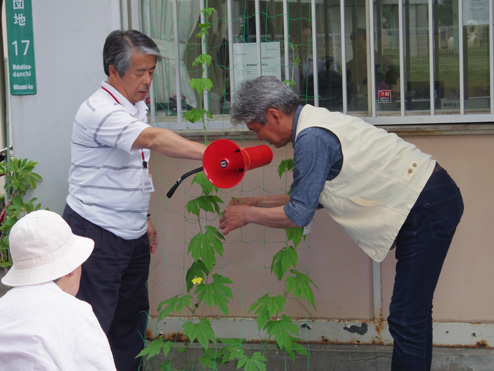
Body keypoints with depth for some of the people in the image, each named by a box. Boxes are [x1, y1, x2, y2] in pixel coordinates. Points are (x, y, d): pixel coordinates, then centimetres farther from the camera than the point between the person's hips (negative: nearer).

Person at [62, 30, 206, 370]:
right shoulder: (100, 112, -21)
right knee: (94, 324, -5)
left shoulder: (137, 106, 11)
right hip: (95, 233, -9)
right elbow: (153, 140, -36)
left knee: (132, 315, 14)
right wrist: (209, 154, -44)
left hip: (131, 234, 9)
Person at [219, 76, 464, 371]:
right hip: (432, 201, 10)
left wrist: (247, 215, -2)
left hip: (429, 210, -10)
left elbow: (299, 215, -16)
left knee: (407, 320, -8)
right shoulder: (315, 123, 13)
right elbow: (311, 198, 21)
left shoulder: (312, 139, -19)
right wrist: (257, 202, 20)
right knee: (416, 312, 18)